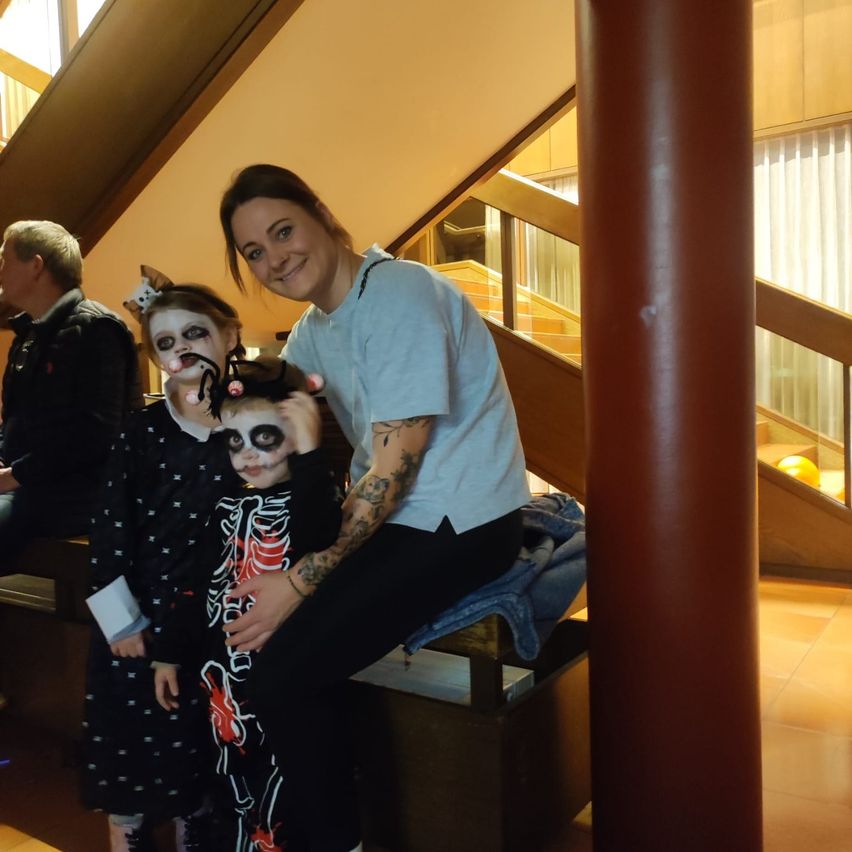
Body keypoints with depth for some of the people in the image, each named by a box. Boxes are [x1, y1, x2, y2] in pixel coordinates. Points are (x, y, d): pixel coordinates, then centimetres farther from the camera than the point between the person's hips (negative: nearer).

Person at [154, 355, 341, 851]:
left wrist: (309, 452, -40)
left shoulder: (311, 496, -12)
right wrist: (171, 654, 18)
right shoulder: (230, 507, 8)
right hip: (228, 674, 7)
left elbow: (316, 541, -36)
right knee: (236, 790, 21)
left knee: (281, 800, 4)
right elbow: (200, 585, 15)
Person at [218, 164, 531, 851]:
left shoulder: (397, 294, -16)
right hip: (388, 516, 9)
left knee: (283, 669, -18)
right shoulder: (311, 331, 12)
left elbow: (395, 465, -21)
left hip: (460, 521, -9)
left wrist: (302, 580, -21)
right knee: (237, 620, 6)